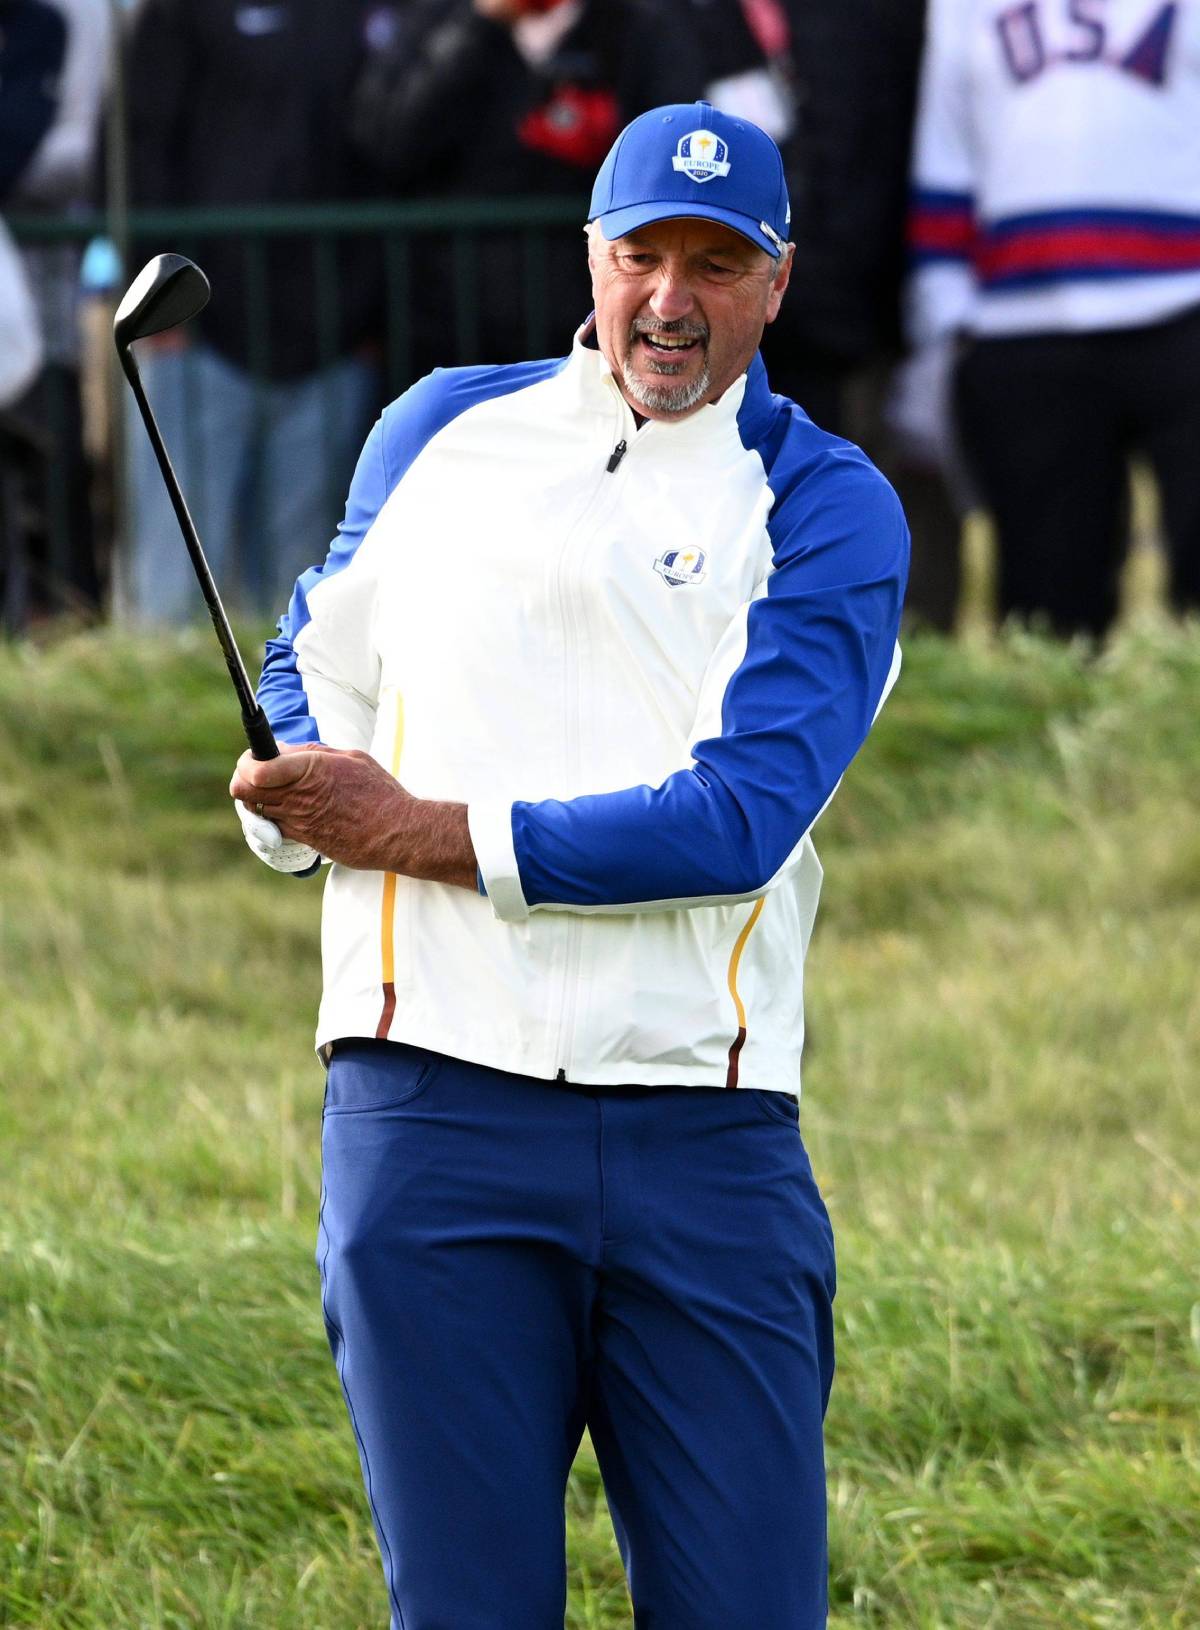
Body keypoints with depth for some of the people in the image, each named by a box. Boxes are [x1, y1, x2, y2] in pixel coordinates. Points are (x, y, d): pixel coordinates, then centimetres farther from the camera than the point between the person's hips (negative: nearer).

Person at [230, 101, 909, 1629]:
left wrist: (430, 832, -9)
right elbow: (305, 665, 28)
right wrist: (292, 794, 3)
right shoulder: (443, 426, 17)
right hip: (434, 1103, 2)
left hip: (707, 1143, -2)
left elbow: (740, 816, -7)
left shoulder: (826, 508, 5)